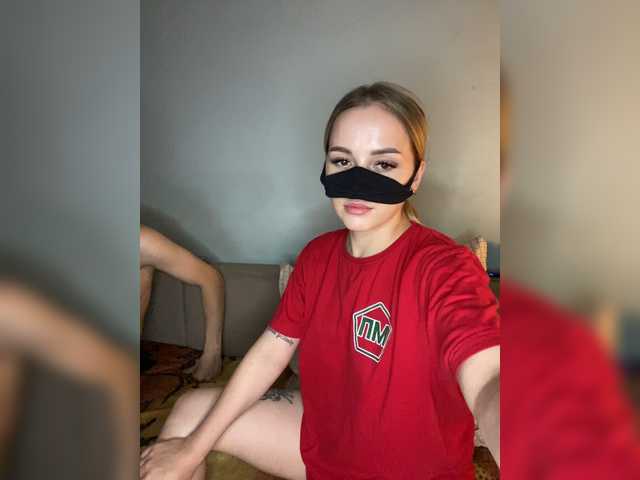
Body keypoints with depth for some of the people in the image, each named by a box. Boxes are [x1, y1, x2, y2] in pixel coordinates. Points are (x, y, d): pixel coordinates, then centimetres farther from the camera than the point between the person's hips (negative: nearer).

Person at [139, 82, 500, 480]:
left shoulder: (446, 267, -26)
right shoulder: (318, 255, -6)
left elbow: (486, 380, -41)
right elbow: (270, 352, -3)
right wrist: (193, 448, -2)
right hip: (324, 434, 5)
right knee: (190, 411, 8)